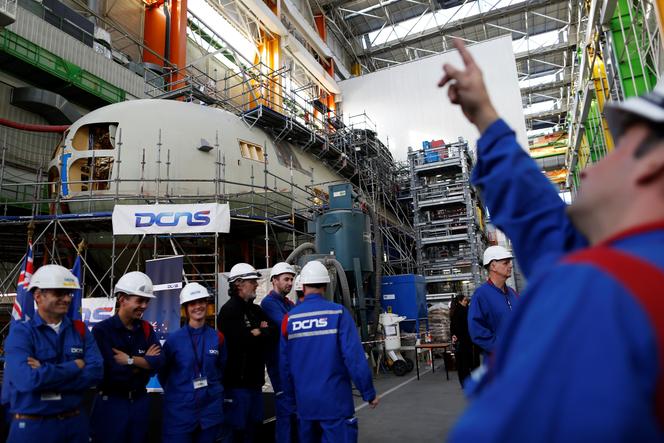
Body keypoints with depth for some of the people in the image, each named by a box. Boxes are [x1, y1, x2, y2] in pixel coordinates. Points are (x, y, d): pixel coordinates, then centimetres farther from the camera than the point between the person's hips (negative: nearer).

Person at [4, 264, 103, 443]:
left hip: (75, 422, 4)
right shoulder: (21, 331, -8)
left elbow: (95, 372, -10)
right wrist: (75, 366, -13)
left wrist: (45, 373, -17)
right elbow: (26, 379, -23)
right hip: (32, 426, -3)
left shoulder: (80, 330, 2)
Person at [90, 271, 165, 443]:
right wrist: (145, 360, -10)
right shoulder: (101, 330, -14)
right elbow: (114, 372, -22)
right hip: (111, 404, -5)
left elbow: (158, 362, -9)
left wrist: (130, 360, -19)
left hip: (140, 402, 5)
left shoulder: (146, 329, 3)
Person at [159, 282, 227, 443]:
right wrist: (175, 394, 7)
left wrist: (213, 389, 8)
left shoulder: (217, 337, -1)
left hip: (211, 410, 2)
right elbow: (163, 372, 3)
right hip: (179, 412, -2)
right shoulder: (174, 339, -8)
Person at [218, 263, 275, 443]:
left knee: (252, 427, 17)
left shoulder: (256, 310, 16)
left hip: (254, 380, 8)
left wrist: (256, 332, -9)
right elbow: (242, 340, -22)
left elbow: (274, 330, 6)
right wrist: (262, 332, -7)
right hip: (236, 381, -8)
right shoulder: (229, 310, -10)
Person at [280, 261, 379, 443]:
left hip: (304, 402, 4)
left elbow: (285, 363, 5)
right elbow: (354, 356, -15)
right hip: (335, 400, -4)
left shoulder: (289, 318, -1)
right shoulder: (338, 313, -11)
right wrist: (369, 393, -5)